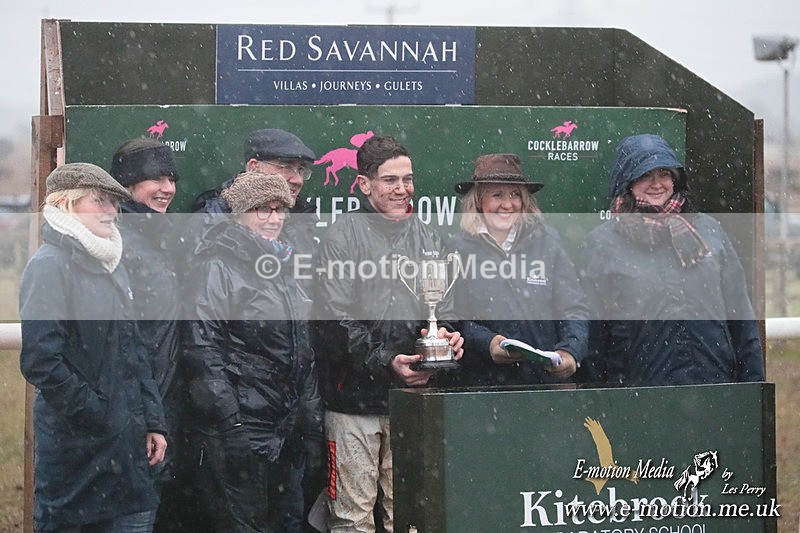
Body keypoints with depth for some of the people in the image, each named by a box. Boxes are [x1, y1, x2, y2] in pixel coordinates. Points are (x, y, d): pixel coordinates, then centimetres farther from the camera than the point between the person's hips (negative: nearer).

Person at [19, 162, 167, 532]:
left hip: (126, 441, 8)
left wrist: (152, 420, 12)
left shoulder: (112, 267, 16)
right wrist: (96, 415, -14)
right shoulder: (50, 265, -10)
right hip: (74, 443, -8)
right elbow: (40, 360, -18)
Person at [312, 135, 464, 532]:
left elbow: (441, 310, 18)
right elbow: (334, 320, -9)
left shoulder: (427, 239, 15)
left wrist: (444, 336, -5)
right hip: (355, 396, -5)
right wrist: (386, 362, -17)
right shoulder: (343, 235, -3)